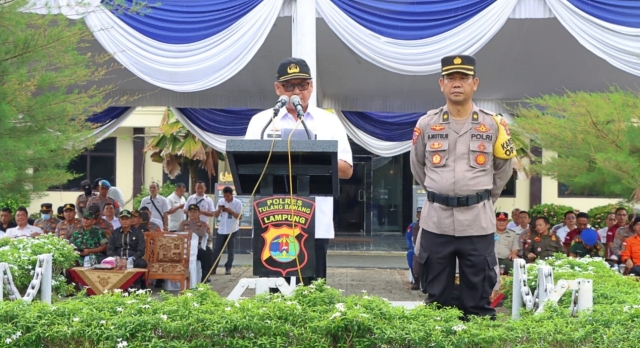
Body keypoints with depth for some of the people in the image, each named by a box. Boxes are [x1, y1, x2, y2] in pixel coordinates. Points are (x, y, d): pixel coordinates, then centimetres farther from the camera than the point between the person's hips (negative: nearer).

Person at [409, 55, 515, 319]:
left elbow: (503, 168, 14)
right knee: (436, 296, 9)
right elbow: (417, 166, 17)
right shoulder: (426, 124, 2)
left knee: (479, 299, 5)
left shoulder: (493, 125, 1)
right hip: (436, 221, 1)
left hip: (478, 221, -1)